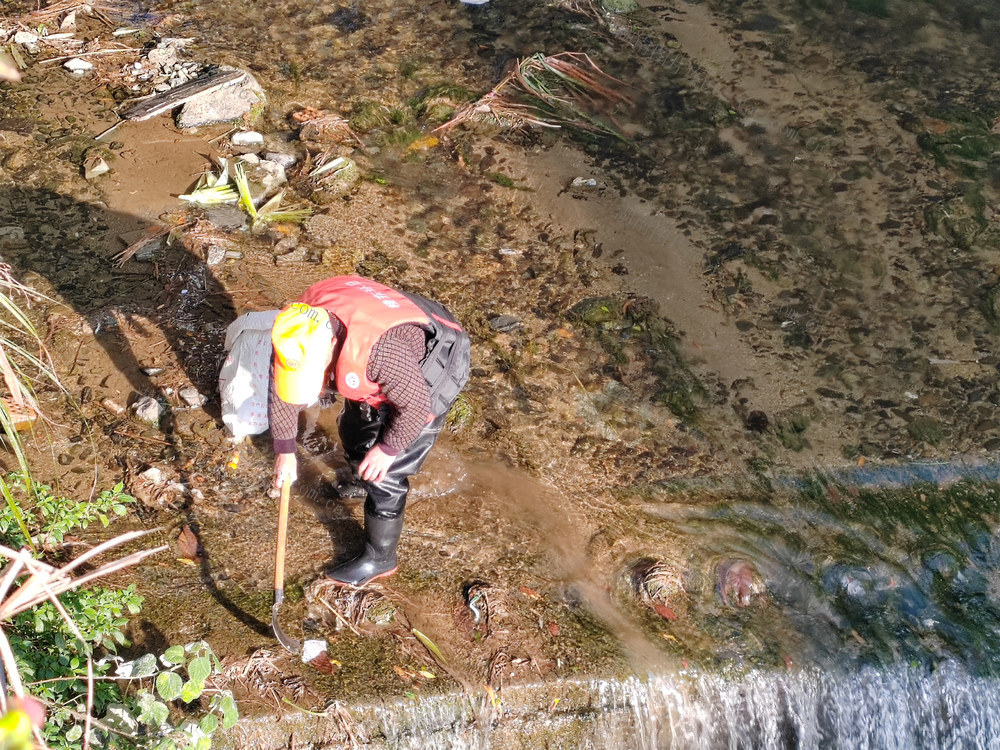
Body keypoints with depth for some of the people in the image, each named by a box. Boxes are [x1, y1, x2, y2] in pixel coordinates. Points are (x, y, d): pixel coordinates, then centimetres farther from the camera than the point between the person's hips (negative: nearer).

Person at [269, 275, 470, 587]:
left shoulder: (377, 348, -46)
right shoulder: (297, 327, -23)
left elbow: (416, 403, -31)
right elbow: (281, 386, -7)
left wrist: (388, 448, -17)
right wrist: (284, 450, -3)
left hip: (422, 382, -7)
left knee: (384, 474, -1)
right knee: (353, 434, 25)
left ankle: (379, 559, 20)